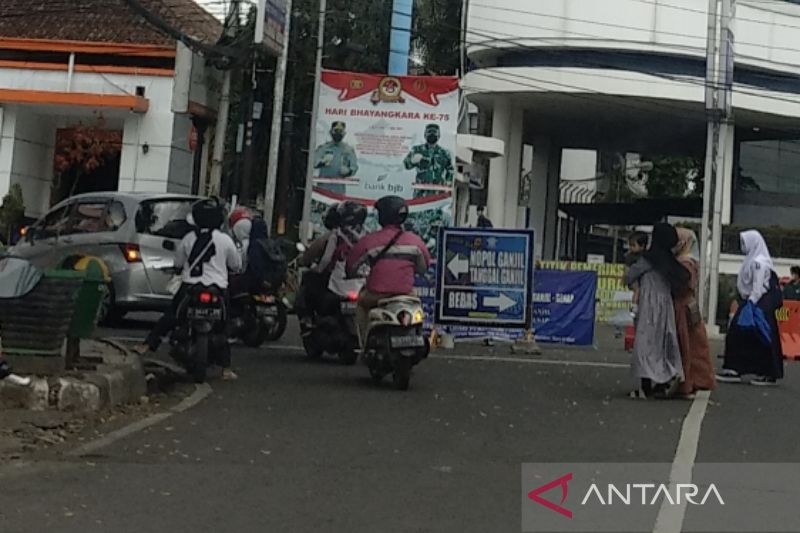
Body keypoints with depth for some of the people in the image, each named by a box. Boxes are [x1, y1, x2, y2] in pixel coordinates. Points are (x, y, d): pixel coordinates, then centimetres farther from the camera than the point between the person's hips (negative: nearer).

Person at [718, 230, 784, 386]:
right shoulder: (753, 260, 14)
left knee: (759, 339, -4)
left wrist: (750, 304, -23)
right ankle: (734, 371, 10)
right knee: (737, 335, 8)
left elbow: (758, 287, -20)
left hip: (758, 304, -10)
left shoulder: (759, 262, -15)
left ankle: (769, 374, 3)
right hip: (751, 302, 10)